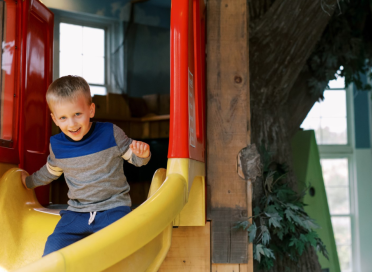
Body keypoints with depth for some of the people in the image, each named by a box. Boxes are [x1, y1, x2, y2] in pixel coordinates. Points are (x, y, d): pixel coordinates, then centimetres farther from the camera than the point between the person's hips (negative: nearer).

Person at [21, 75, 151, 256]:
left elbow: (134, 158, 2)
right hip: (77, 212, 4)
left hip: (113, 208, -3)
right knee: (54, 247, -13)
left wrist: (143, 154, -21)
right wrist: (29, 181, 39)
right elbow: (51, 171, 26)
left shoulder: (110, 134, -8)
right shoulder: (56, 146, 2)